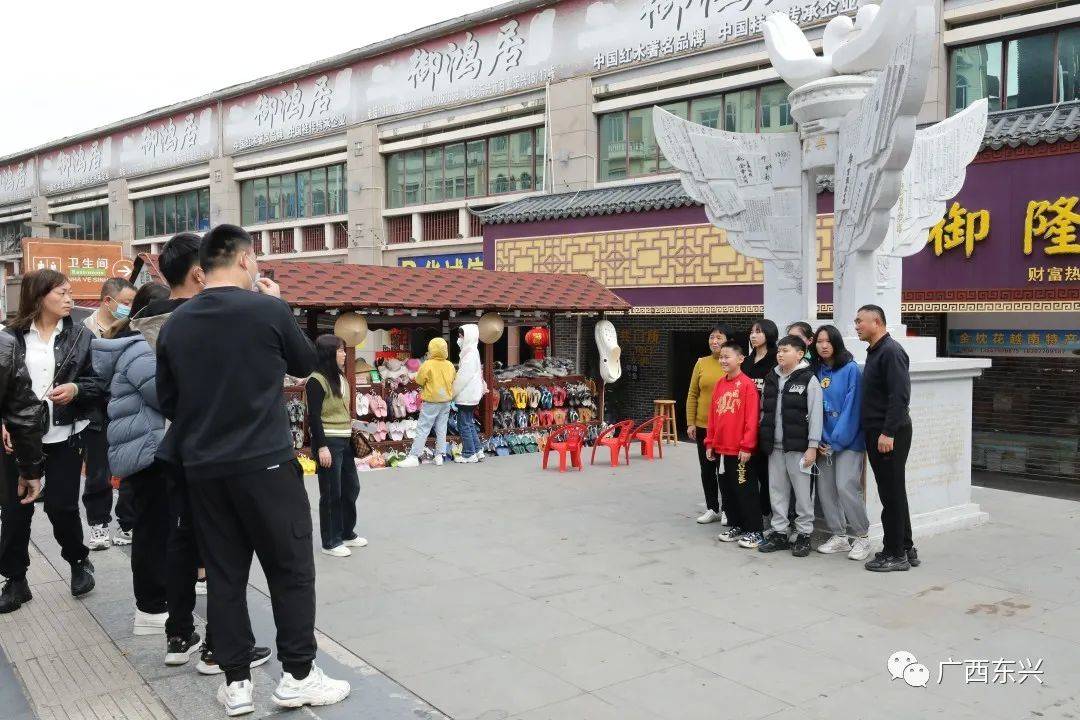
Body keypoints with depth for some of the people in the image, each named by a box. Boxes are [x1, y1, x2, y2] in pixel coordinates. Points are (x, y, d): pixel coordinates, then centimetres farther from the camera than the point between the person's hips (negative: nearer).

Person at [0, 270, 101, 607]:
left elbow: (100, 384, 2)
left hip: (64, 437, -1)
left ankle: (79, 561, 29)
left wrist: (76, 389, -17)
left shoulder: (81, 336, 0)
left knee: (61, 506, 3)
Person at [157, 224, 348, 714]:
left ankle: (236, 683, 17)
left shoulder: (176, 323, 3)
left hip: (202, 469, 5)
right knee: (290, 570, 7)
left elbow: (166, 401, 11)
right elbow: (305, 364, 7)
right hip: (266, 463, -4)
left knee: (224, 574, 11)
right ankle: (297, 677, 13)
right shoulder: (268, 310, -10)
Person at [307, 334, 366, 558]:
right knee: (331, 493, -1)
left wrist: (351, 435, 19)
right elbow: (314, 417, -16)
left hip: (345, 441, 9)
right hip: (328, 442, -9)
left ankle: (347, 533, 28)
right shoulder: (317, 380, -13)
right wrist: (322, 447, -20)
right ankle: (330, 542, 9)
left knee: (351, 487, 14)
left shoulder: (340, 377, 13)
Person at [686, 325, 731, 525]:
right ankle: (712, 508, 25)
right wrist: (690, 423, 2)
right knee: (707, 468, 12)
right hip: (703, 425, 4)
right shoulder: (701, 363, 4)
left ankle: (726, 510, 19)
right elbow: (692, 395, 6)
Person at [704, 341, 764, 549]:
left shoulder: (747, 385, -12)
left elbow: (752, 418, -15)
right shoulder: (719, 384, 10)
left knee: (745, 490, 0)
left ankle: (754, 531, 9)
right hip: (721, 449, 7)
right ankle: (735, 526, 27)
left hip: (740, 451, -7)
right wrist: (710, 443, 12)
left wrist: (746, 446, -16)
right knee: (728, 489, 15)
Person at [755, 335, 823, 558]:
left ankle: (804, 535, 12)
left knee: (803, 492, 1)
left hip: (798, 447, -6)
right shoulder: (771, 379, 13)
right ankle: (779, 533, 20)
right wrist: (763, 440, 13)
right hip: (774, 447, 6)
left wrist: (812, 446, -13)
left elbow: (815, 414, -9)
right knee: (776, 490, 10)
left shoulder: (809, 380, -5)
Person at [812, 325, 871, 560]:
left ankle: (861, 537, 3)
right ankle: (838, 537, 18)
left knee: (846, 486, -14)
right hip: (824, 441, 6)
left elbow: (852, 408, -11)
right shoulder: (816, 371, 8)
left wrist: (837, 441, -13)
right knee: (825, 488, 5)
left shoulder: (851, 369, -7)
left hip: (847, 440, -5)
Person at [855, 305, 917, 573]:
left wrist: (888, 433, -24)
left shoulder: (891, 351, -14)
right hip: (877, 433, 10)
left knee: (892, 493, -3)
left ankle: (896, 554, 5)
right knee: (892, 492, 15)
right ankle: (906, 548, 24)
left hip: (890, 435, -10)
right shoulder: (875, 352, 16)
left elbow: (900, 396, -22)